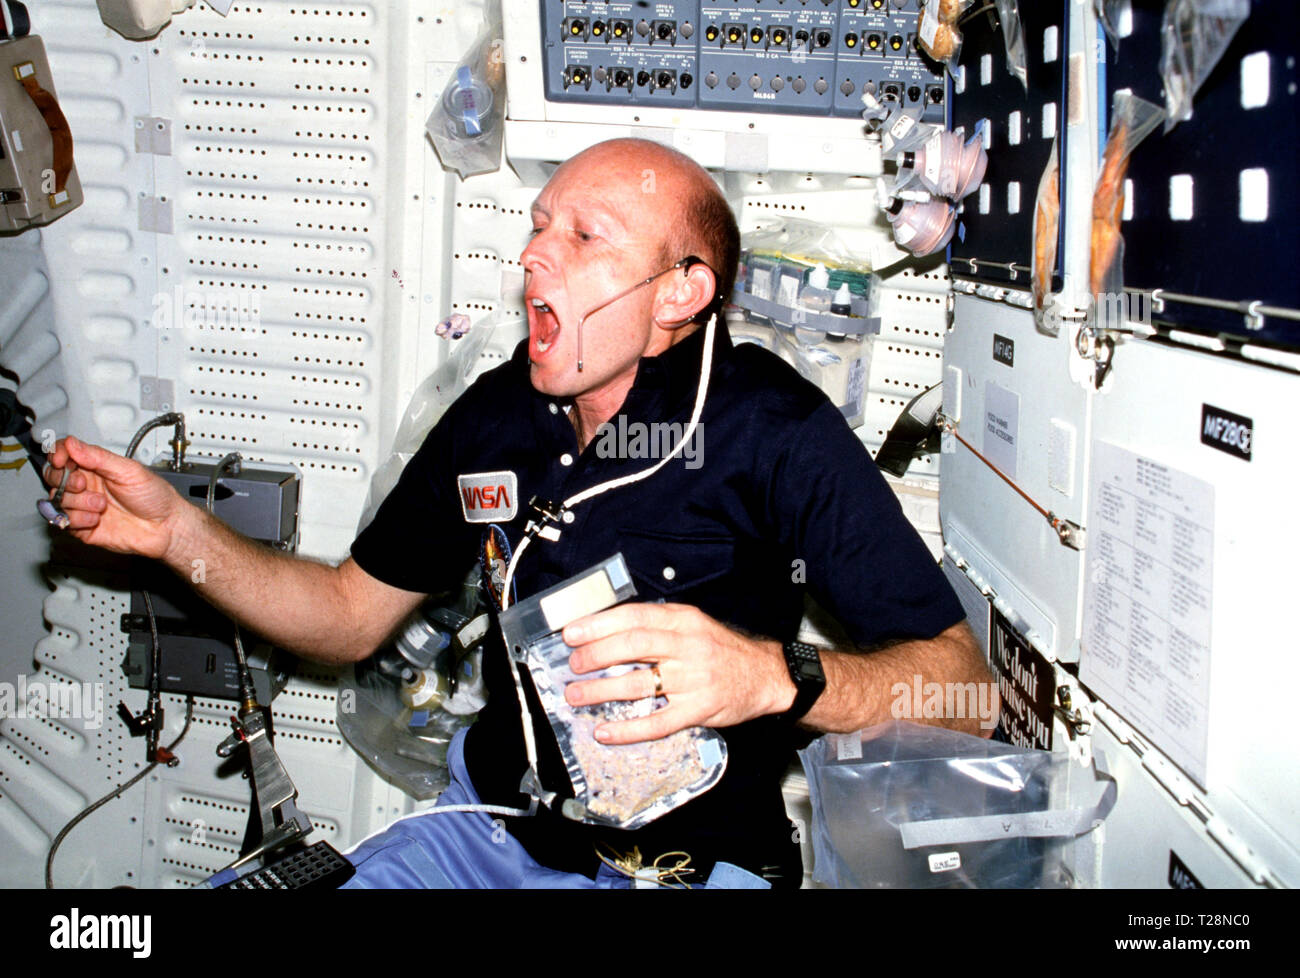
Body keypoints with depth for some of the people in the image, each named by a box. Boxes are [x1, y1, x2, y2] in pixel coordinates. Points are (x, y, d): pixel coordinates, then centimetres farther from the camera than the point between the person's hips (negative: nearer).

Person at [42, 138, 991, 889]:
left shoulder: (773, 431, -15)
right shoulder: (496, 415, 2)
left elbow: (966, 685, -19)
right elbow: (351, 616, 12)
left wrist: (773, 678, -38)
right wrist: (177, 529, -2)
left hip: (691, 864, -4)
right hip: (495, 830, 5)